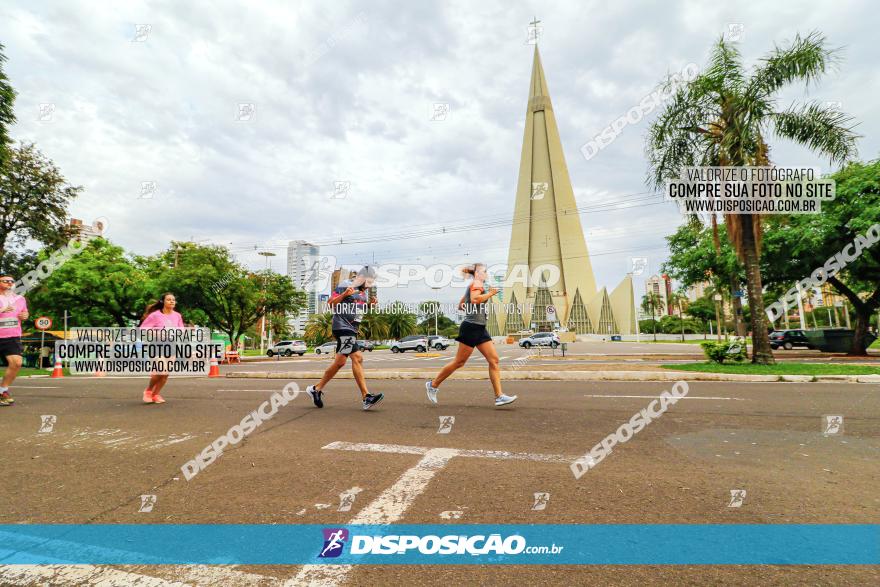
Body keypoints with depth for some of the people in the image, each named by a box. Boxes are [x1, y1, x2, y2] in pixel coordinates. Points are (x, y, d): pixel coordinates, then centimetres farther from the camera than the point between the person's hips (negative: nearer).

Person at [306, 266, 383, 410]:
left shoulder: (363, 292, 18)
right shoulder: (345, 285, -8)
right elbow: (330, 304, -9)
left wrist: (370, 304, 8)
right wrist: (344, 294, -23)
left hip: (352, 329, 9)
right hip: (342, 327, -9)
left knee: (339, 362, 11)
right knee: (357, 358, -16)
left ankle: (316, 389, 25)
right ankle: (366, 397, -17)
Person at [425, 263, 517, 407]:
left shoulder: (472, 285, 22)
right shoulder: (477, 283, -6)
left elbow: (460, 306, 25)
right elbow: (474, 299, -27)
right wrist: (490, 293, -15)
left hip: (480, 328, 10)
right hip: (472, 327, -10)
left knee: (494, 360, -1)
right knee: (459, 362, -3)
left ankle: (499, 396, -3)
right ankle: (433, 385, 11)